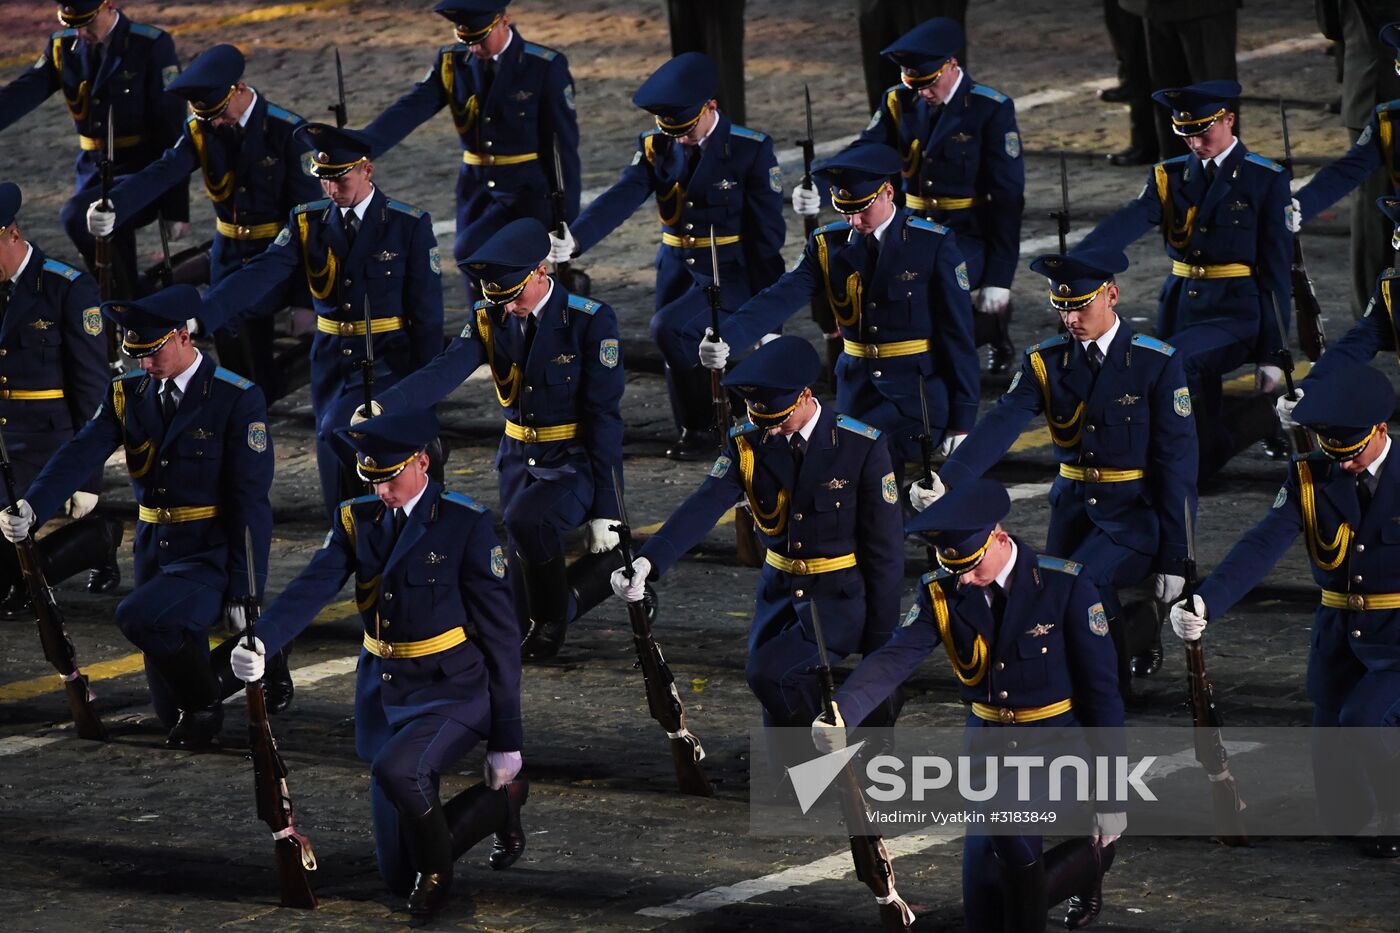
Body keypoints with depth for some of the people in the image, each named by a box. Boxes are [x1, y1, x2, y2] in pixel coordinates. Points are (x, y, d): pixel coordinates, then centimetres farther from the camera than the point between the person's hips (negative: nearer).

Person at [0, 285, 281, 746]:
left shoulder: (238, 400, -12)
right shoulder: (129, 394, 4)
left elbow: (250, 501, -13)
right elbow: (79, 455, -9)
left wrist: (246, 591, -15)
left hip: (213, 554, -6)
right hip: (155, 551, 6)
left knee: (139, 617, -31)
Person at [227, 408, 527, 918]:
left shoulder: (468, 525, -11)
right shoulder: (356, 519, 2)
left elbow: (500, 634, -8)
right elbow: (311, 587, -13)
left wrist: (505, 740, -8)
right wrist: (259, 642, -34)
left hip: (453, 694, -5)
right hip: (384, 698, 5)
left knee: (396, 771, -37)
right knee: (400, 877, 7)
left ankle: (435, 869, -7)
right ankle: (503, 799, 33)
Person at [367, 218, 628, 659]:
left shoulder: (590, 321, -16)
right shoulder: (490, 319, -3)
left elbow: (604, 417, -14)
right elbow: (444, 372, -20)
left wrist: (606, 508, -15)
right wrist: (382, 406, -40)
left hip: (576, 461, -6)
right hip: (519, 457, 6)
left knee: (525, 519, -31)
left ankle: (555, 613, -7)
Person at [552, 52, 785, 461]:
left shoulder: (751, 151, -12)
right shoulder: (656, 148, -1)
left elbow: (768, 232, -8)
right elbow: (620, 198, -16)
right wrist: (574, 238, -36)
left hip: (730, 274, -5)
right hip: (677, 270, 5)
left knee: (670, 329, -25)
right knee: (683, 363, 9)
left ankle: (706, 426, -7)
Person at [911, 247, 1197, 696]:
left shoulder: (1157, 363, -11)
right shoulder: (1046, 361, -1)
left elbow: (1177, 461, -9)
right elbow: (1000, 425, -15)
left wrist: (1174, 557, -11)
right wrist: (945, 481, -33)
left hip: (1136, 512, -5)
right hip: (1073, 504, 5)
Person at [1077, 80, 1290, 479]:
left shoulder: (1266, 181, -4)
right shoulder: (1171, 177, 5)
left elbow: (1277, 267, -4)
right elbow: (1125, 223, -13)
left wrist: (1272, 352, -7)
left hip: (1237, 315, -5)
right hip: (1182, 309, 5)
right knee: (1207, 457, 6)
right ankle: (1264, 421, 33)